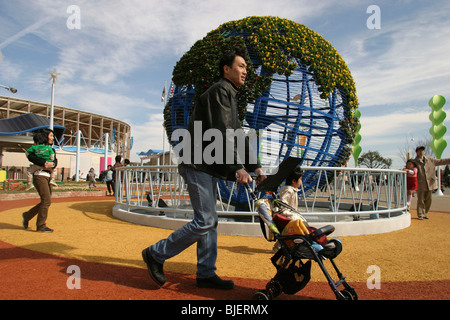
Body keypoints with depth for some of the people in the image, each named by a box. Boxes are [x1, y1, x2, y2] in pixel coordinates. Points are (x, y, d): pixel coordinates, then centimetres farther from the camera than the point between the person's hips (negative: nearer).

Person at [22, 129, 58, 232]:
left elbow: (55, 161, 4)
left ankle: (27, 215, 28)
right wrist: (44, 162, -25)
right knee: (47, 201, -10)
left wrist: (52, 164, -18)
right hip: (40, 176, -8)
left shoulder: (51, 149, 19)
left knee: (46, 201, 11)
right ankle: (41, 226, 0)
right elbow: (30, 156, -18)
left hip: (47, 177, 8)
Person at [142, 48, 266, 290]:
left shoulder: (229, 97, 24)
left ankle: (206, 273, 18)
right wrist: (237, 168, -20)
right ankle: (156, 254, 5)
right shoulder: (220, 91, -8)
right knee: (204, 221, -9)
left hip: (209, 167, 10)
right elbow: (222, 133, -19)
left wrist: (256, 168, 14)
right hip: (198, 165, -10)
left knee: (209, 222, 10)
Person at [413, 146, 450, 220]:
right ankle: (420, 215, 7)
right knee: (421, 200, -2)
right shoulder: (415, 162, -1)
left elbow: (441, 161, 16)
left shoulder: (430, 160, 10)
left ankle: (425, 213, 24)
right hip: (420, 184, -4)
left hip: (430, 183, 4)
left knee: (428, 200, 10)